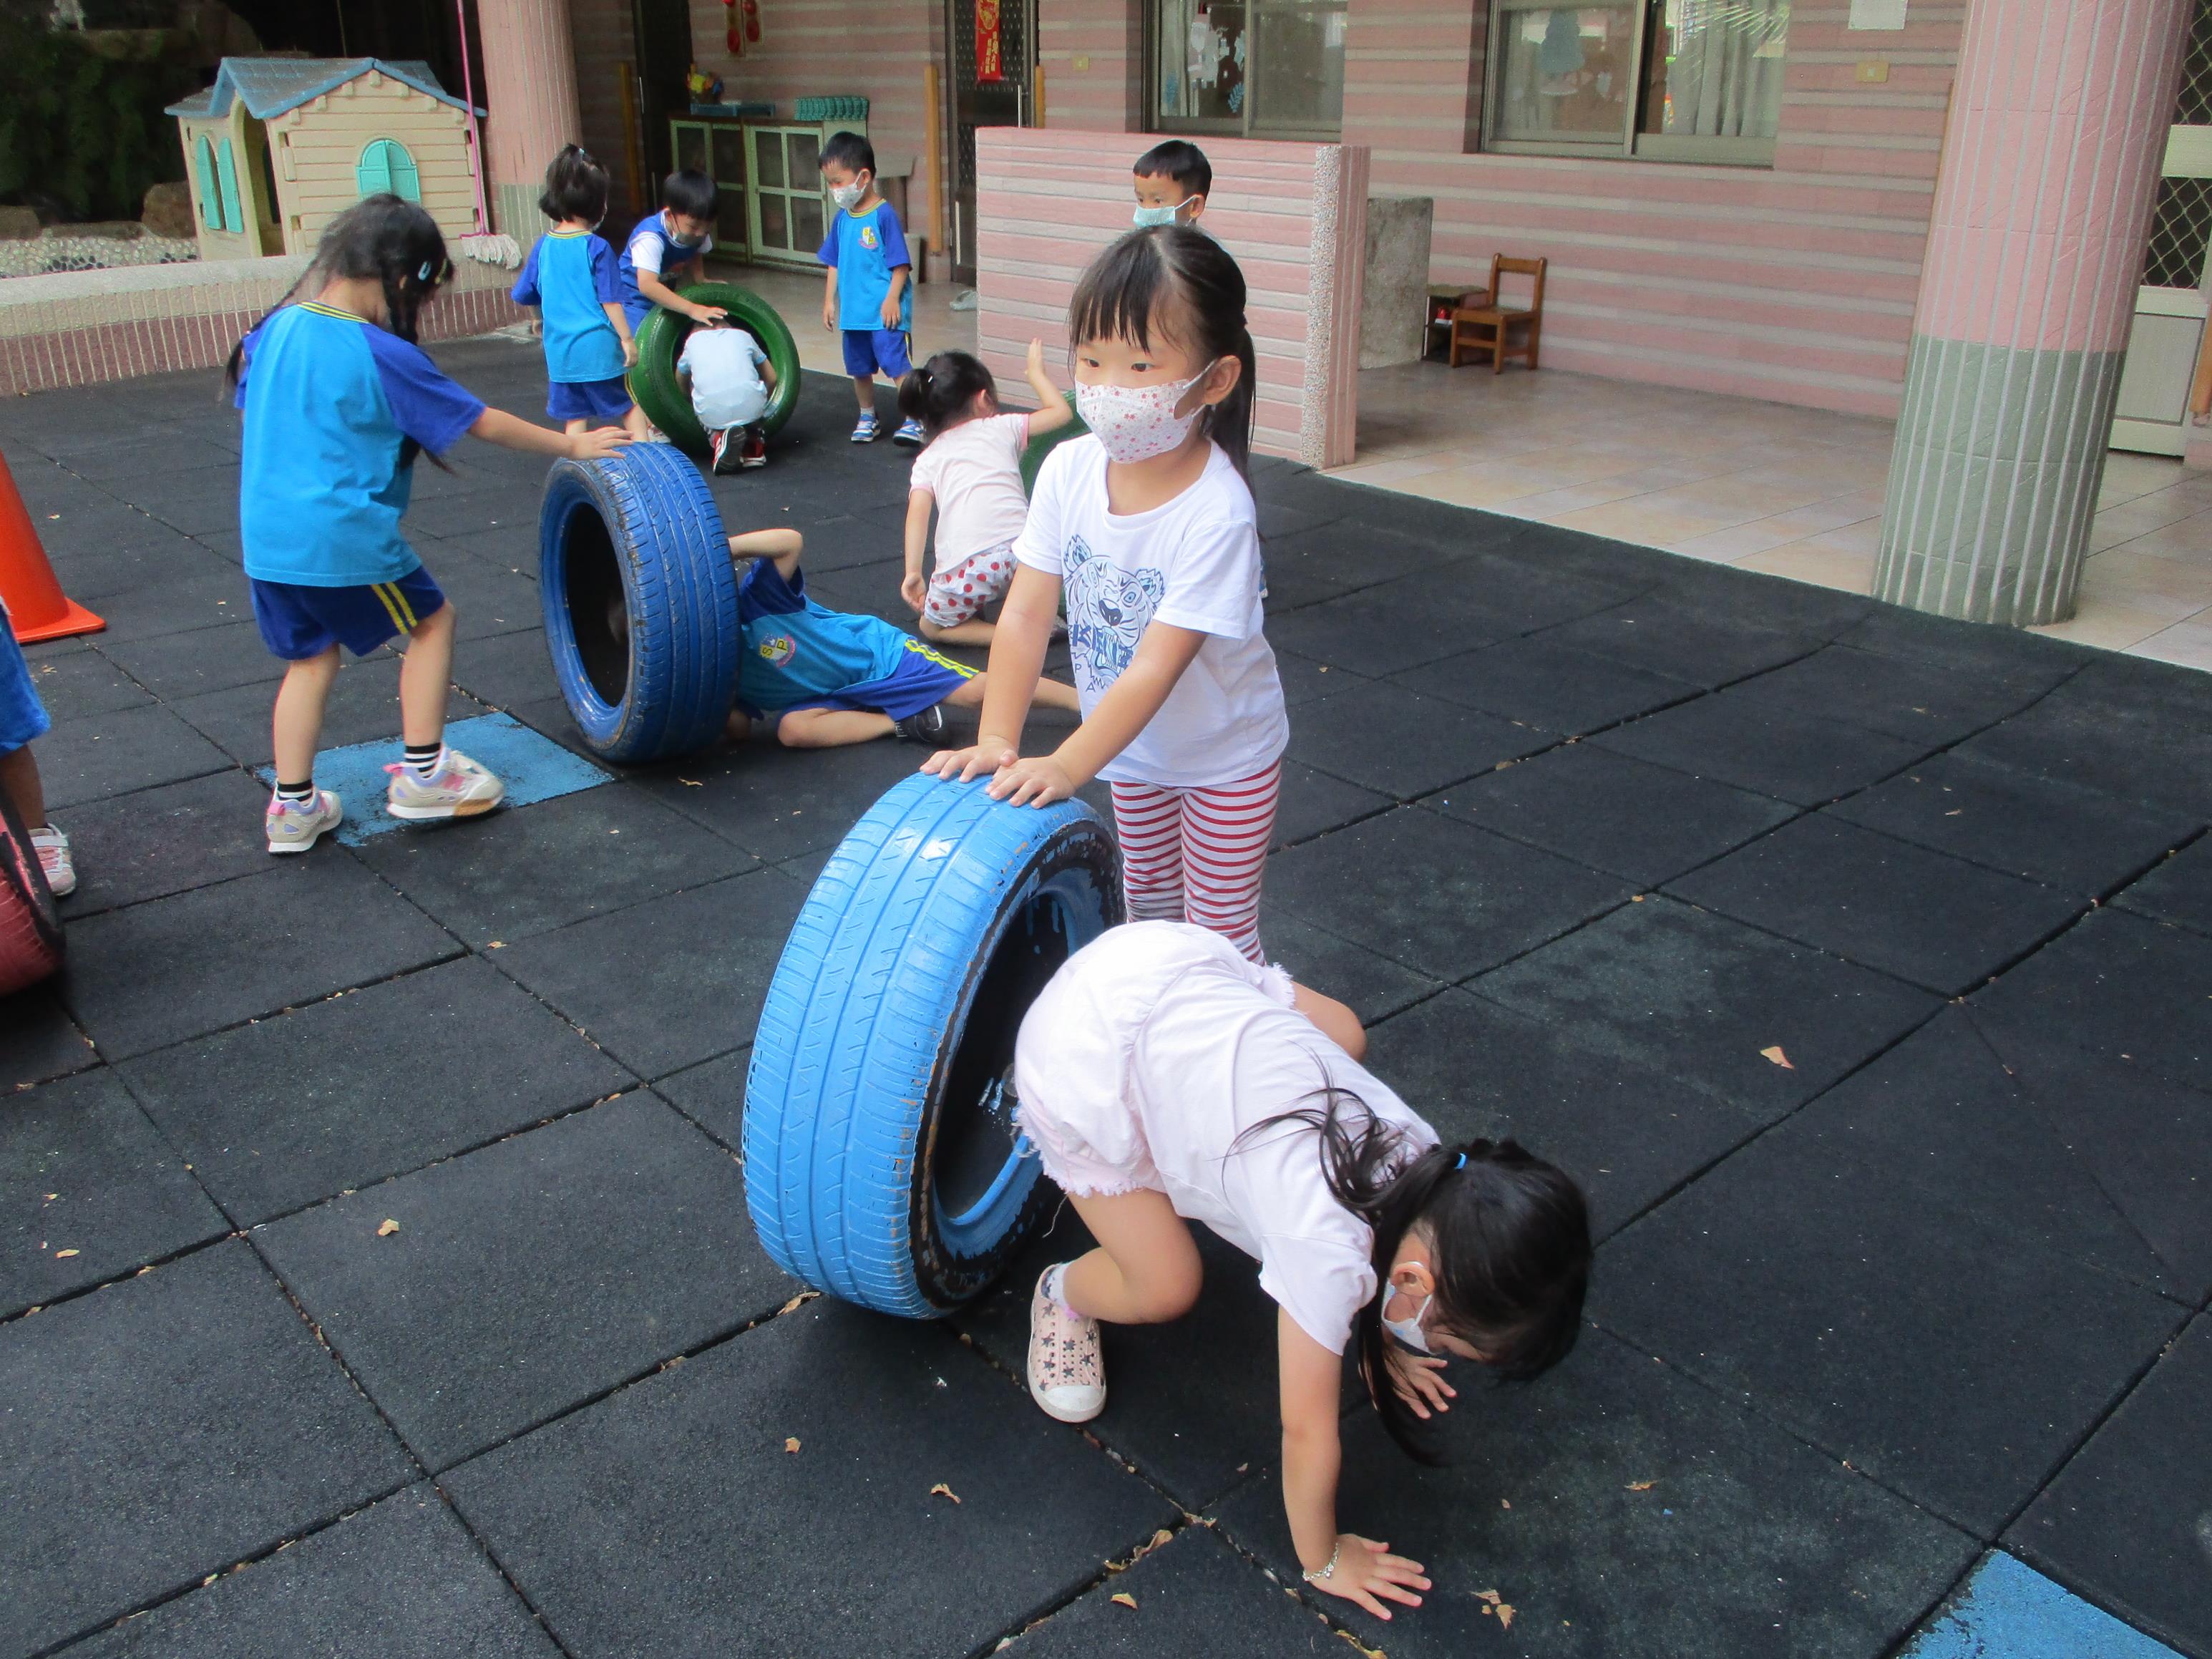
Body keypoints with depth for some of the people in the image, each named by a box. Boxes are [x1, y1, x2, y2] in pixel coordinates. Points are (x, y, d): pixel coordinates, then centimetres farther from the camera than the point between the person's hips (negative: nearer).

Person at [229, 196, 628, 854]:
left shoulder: (275, 329, 6)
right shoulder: (382, 355, -14)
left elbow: (247, 393, 24)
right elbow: (483, 423, -7)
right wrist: (571, 445, 3)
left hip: (266, 534, 7)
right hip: (344, 535, -7)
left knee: (311, 654, 19)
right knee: (430, 621, 15)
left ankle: (294, 805, 19)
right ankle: (423, 772, 18)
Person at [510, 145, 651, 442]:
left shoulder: (543, 246, 2)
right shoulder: (596, 247, -12)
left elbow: (522, 296, 10)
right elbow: (610, 300, -12)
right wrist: (627, 339, -5)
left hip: (559, 350, 4)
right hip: (599, 348, -4)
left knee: (574, 417, 10)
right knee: (630, 405, 12)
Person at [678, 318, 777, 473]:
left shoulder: (693, 341, 23)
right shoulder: (743, 335, 24)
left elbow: (680, 381, 37)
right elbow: (771, 379, 27)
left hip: (712, 415, -1)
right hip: (751, 409, 2)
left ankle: (718, 438, 2)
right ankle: (753, 447, 15)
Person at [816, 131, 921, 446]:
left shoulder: (884, 214, -12)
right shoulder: (841, 219, 8)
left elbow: (900, 264, -12)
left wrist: (892, 299, -17)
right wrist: (830, 300, 15)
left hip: (884, 310, -7)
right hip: (853, 310, 7)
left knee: (895, 362, -13)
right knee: (859, 368, 15)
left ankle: (914, 420, -11)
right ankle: (867, 417, 31)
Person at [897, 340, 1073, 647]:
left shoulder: (927, 460, 18)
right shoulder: (1001, 427, 18)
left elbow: (917, 512, 2)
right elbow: (1061, 412, 27)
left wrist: (913, 572, 0)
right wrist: (1036, 373, 41)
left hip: (966, 568, -2)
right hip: (1019, 551, 2)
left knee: (932, 627, 24)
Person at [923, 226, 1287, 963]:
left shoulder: (1216, 513, -35)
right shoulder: (1069, 470, -19)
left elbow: (1157, 665, -36)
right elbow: (1026, 612, -19)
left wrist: (1066, 767, -41)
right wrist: (997, 742, -27)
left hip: (1225, 755, -6)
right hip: (1133, 744, 6)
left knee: (1221, 929, 5)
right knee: (1146, 901, 26)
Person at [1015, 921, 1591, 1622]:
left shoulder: (1427, 1161, -5)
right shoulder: (1332, 1253, -24)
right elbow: (1308, 1436, -10)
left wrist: (1376, 1338, 34)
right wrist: (1323, 1564, 5)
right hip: (1081, 1056, -7)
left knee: (1344, 1033, 16)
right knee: (1163, 1289, -7)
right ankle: (1066, 1296, 27)